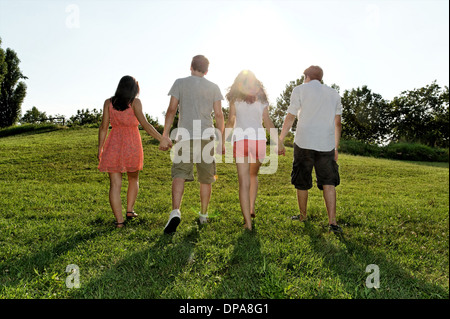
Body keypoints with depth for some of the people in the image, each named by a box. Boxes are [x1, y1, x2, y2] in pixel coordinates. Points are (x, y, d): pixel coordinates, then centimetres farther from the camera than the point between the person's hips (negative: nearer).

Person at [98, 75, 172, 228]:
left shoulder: (108, 102, 3)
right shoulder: (135, 102, -4)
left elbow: (103, 127, 3)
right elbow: (145, 124, -14)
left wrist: (100, 149, 10)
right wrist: (163, 139, -14)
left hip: (113, 145, 1)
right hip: (132, 145, -1)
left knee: (115, 184, 1)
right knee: (133, 179, 22)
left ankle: (119, 220, -1)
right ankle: (130, 210, 22)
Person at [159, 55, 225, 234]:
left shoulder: (180, 83, 8)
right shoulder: (213, 88, 11)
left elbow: (171, 110, 1)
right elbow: (219, 115, 6)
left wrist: (165, 136, 2)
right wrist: (221, 140, 10)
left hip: (184, 137, -1)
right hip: (207, 137, 2)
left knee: (179, 175, -7)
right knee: (205, 179, 11)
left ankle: (175, 212, -25)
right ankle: (203, 215, 20)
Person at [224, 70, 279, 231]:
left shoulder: (234, 97, 9)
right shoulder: (261, 98, 13)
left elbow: (230, 121, 3)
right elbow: (267, 121, 8)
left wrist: (224, 138, 12)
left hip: (240, 139, -2)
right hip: (259, 138, 2)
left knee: (244, 182, -3)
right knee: (253, 175, 25)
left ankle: (248, 222, -8)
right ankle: (252, 207, 16)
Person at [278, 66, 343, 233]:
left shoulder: (300, 90, 4)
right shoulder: (333, 93, 16)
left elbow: (290, 118, -1)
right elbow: (337, 124, 14)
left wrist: (280, 141, 3)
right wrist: (335, 148, 20)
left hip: (303, 142, -3)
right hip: (326, 144, 3)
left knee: (302, 182, 10)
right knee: (329, 182, 5)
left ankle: (302, 216, 25)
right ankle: (332, 221, -5)